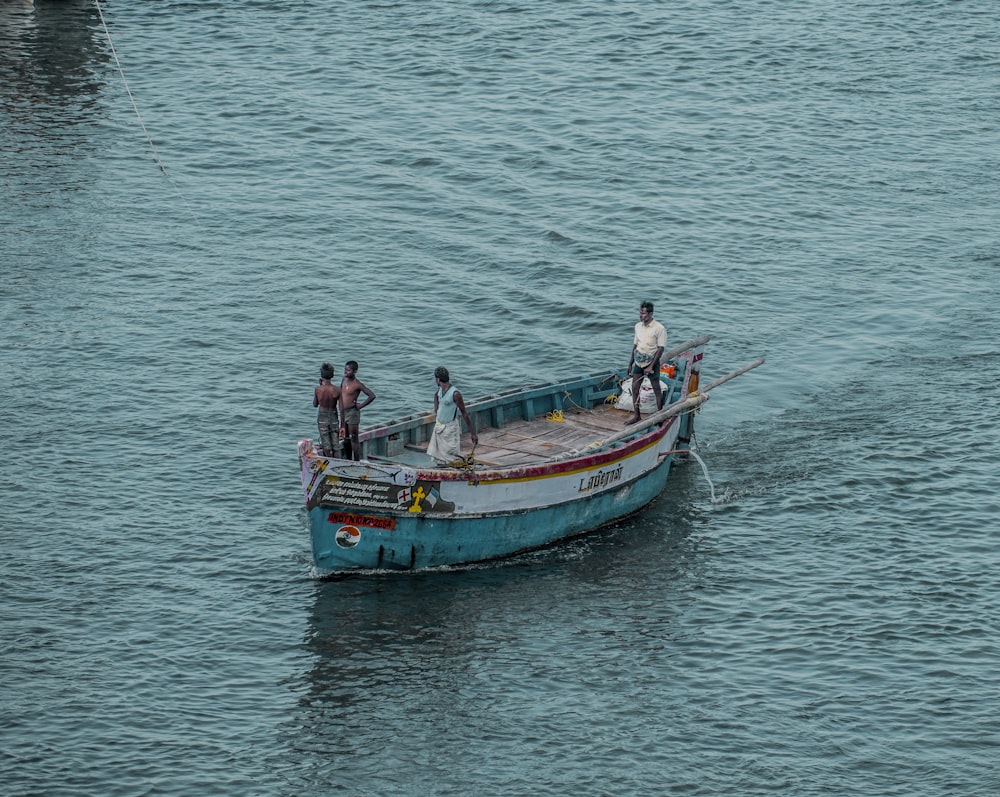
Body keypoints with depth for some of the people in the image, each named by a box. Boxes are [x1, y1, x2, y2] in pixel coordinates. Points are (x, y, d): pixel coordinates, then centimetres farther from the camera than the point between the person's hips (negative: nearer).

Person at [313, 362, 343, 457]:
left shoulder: (318, 389, -13)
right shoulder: (337, 390, -12)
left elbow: (315, 404, 5)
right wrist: (342, 425, -1)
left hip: (322, 418, 0)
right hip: (334, 418, 0)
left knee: (326, 446, 7)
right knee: (336, 445, 9)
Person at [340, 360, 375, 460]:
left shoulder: (358, 384, -17)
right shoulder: (344, 379, 5)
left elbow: (372, 396, -20)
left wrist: (361, 406, -15)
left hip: (352, 412, -8)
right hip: (343, 412, 8)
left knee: (354, 439, -4)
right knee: (346, 439, 15)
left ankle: (357, 462, 0)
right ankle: (348, 460, 25)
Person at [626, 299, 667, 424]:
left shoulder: (659, 328, -15)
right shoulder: (638, 326, 5)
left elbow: (660, 349, -15)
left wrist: (651, 366, -18)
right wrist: (630, 363, 15)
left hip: (652, 362, -6)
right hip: (639, 362, 6)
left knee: (657, 390, 4)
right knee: (635, 388, 6)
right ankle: (636, 416, 15)